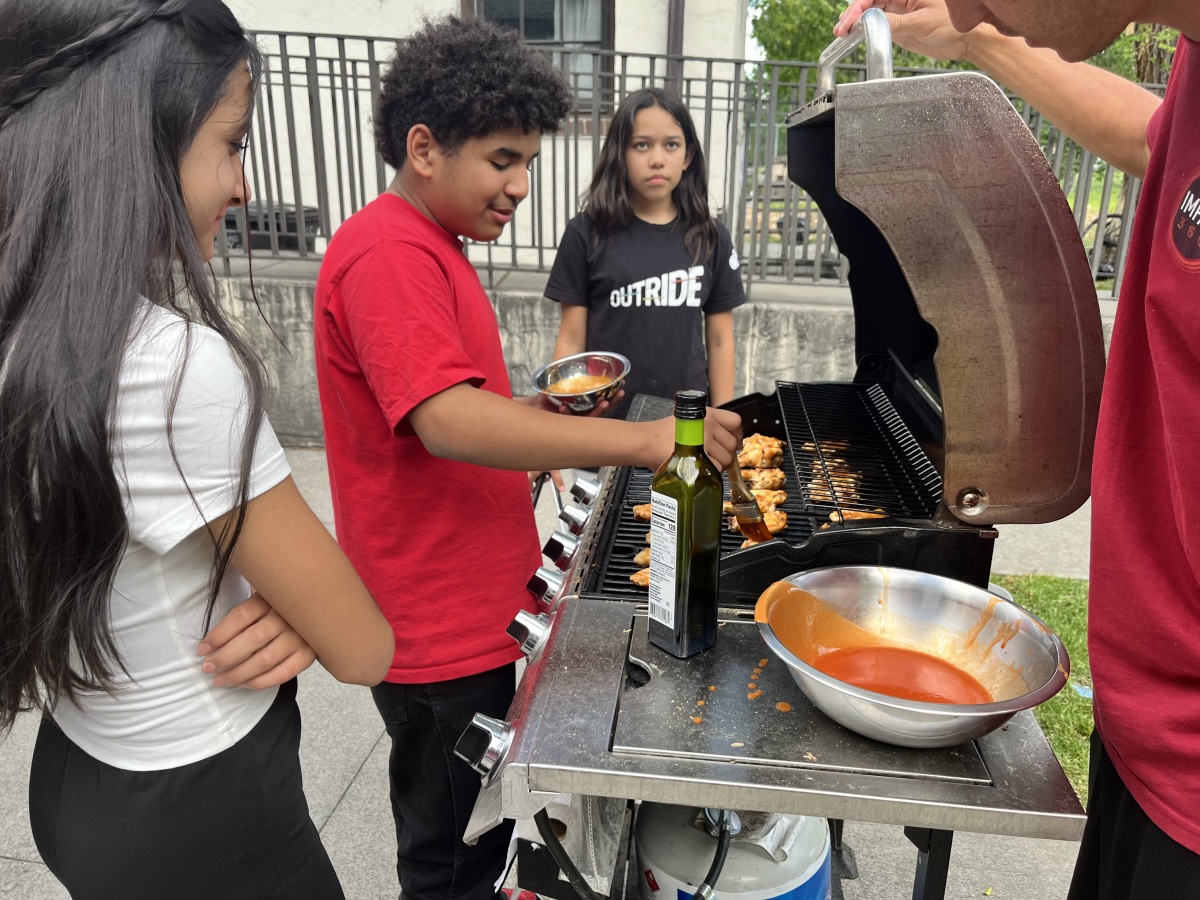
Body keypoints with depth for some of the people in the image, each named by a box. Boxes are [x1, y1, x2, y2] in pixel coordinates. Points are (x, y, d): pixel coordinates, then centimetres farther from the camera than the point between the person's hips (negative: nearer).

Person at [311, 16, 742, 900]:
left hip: (468, 608, 10)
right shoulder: (389, 254, -20)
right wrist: (645, 440, -33)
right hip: (438, 624, -10)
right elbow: (449, 423, -33)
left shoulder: (431, 246, 14)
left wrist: (538, 411, 6)